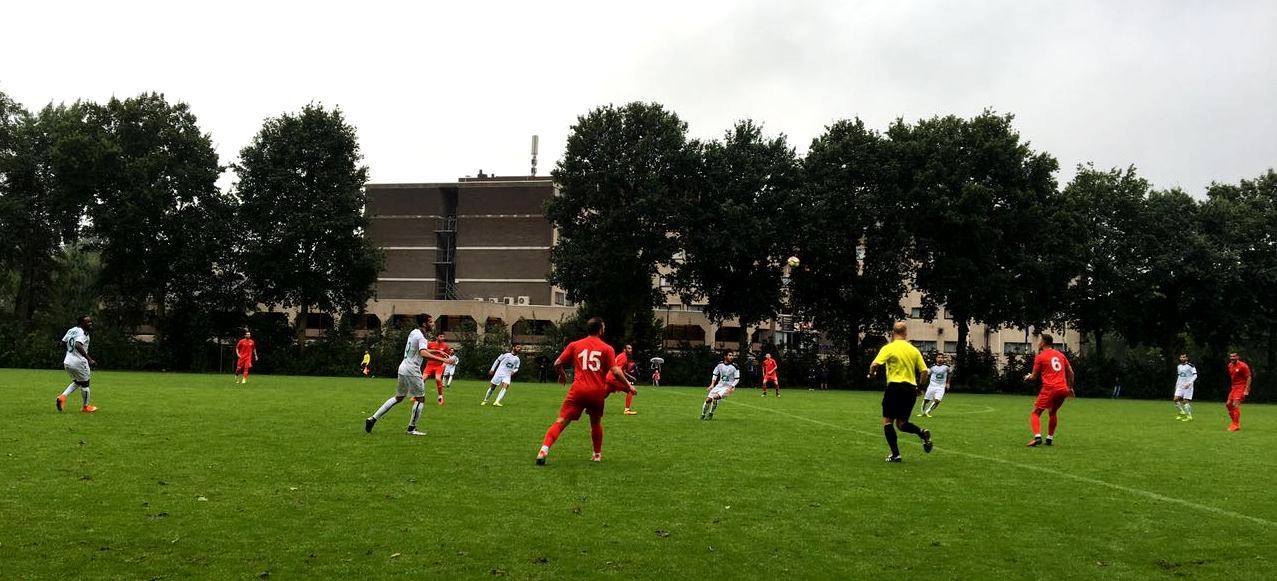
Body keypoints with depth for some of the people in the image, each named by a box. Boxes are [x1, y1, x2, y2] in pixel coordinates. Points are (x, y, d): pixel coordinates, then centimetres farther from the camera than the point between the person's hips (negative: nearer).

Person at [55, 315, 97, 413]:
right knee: (85, 384, 12)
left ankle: (63, 396, 6)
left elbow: (63, 344, 17)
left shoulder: (71, 330, 10)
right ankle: (85, 407, 24)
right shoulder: (83, 333, -16)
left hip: (67, 362, 8)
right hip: (79, 362, -8)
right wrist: (89, 359, -34)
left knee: (77, 382, 26)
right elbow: (78, 346, -32)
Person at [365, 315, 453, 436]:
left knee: (399, 397, 18)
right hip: (412, 369, -9)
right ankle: (412, 428, 6)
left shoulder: (414, 332, 13)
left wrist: (437, 352, 28)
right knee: (420, 398, 2)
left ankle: (373, 418, 14)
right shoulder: (422, 337, -16)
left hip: (403, 367, 9)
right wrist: (442, 359, -37)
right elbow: (423, 354, -34)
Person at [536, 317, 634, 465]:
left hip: (578, 390, 0)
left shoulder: (574, 345, 9)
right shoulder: (607, 348, 5)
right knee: (596, 423, 23)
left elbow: (557, 364, 8)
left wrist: (562, 375, 29)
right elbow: (615, 371, -4)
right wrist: (628, 386, 9)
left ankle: (544, 449, -21)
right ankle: (597, 455, 30)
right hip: (598, 392, 0)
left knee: (561, 421, -4)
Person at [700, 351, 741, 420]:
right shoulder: (720, 365, 0)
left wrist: (731, 387, -16)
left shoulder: (734, 367, -10)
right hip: (719, 385, 4)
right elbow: (715, 375, 14)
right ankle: (703, 415, 14)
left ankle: (710, 414, -10)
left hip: (728, 387, -4)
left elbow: (737, 379, -5)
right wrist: (712, 384, 2)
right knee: (708, 399, -7)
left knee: (716, 397, -27)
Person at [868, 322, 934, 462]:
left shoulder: (888, 348, -3)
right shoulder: (914, 350, 10)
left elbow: (875, 364, -14)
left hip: (895, 386, -5)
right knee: (901, 423, 16)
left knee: (887, 421, 5)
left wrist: (871, 373, 7)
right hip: (911, 389, 5)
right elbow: (924, 371, 7)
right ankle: (922, 432, -12)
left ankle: (895, 454, -4)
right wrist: (919, 385, 24)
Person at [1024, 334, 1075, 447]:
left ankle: (1037, 437, -19)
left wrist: (1028, 377, 26)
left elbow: (1034, 376, 4)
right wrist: (1070, 387, 27)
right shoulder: (1060, 355, 16)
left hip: (1049, 389, -6)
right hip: (1063, 389, 6)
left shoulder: (1040, 357, 1)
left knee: (1035, 413, 0)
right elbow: (1070, 372, 18)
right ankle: (1050, 438, 24)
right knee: (1053, 412, 25)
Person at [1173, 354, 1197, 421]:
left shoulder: (1191, 366, -7)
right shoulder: (1179, 367, 13)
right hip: (1180, 386, 6)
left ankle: (1189, 416, -1)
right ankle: (1182, 413, 8)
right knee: (1176, 399, -8)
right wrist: (1177, 384, 19)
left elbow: (1195, 375, -11)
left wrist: (1189, 383, -21)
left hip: (1188, 386, -6)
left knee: (1185, 401, -9)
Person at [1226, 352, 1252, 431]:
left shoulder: (1243, 366, -15)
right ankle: (1235, 422, 18)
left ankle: (1236, 425, -12)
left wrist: (1246, 390, -19)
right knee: (1228, 404, 7)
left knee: (1235, 404, -16)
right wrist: (1231, 387, 18)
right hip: (1234, 387, 8)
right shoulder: (1230, 365, 8)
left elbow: (1249, 378, -14)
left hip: (1241, 387, -8)